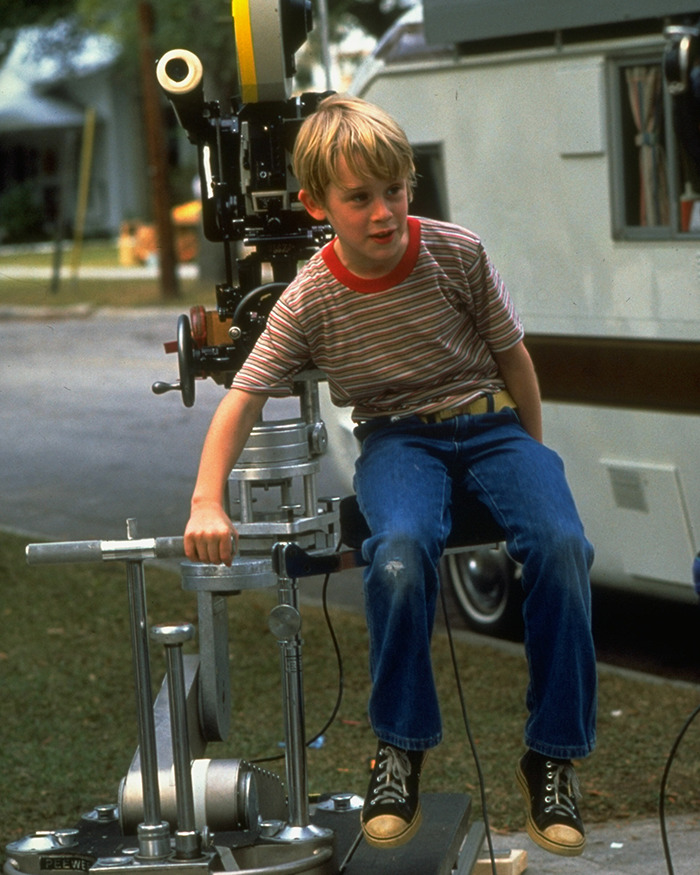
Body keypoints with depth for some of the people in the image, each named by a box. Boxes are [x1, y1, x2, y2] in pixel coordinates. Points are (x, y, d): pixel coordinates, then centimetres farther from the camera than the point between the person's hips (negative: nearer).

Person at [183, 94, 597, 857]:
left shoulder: (458, 254, -6)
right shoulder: (309, 300, -6)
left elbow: (511, 356, 6)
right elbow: (244, 397, -5)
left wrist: (532, 464, 10)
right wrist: (207, 502, -17)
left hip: (489, 423, 1)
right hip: (398, 440, -1)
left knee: (561, 545, -30)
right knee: (399, 556, -37)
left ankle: (553, 756, -16)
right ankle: (400, 752, -16)